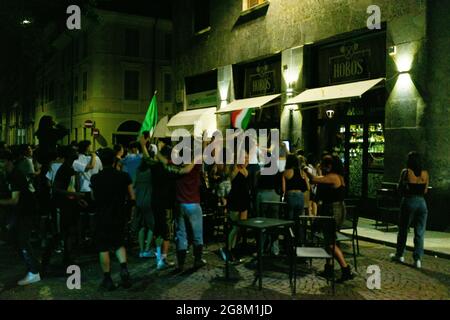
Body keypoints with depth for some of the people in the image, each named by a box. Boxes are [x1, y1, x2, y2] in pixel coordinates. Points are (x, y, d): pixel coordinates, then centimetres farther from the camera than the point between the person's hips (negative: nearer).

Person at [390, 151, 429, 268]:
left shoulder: (406, 172, -7)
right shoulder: (425, 173, 1)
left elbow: (400, 188, -1)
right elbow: (425, 191, 8)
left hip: (408, 201, -2)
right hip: (422, 202, 2)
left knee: (403, 230, 13)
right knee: (419, 232, 6)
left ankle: (400, 255, 24)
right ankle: (418, 259, 3)